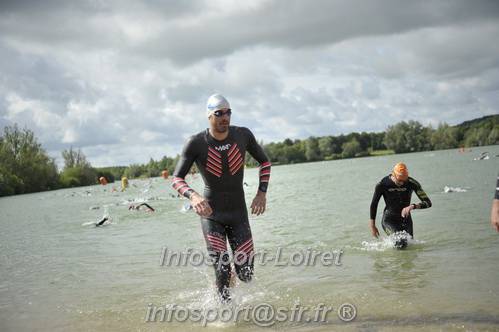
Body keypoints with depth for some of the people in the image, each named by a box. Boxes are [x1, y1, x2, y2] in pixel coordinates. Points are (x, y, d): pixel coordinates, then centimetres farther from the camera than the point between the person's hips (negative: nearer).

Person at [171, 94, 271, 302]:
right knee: (222, 274, -11)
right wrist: (193, 196, -33)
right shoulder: (196, 143, -15)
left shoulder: (243, 135, -8)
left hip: (239, 214, 2)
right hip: (211, 215, -2)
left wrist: (262, 192, -5)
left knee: (246, 276, 2)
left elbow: (264, 162, 8)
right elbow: (176, 179, -12)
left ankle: (237, 267, 40)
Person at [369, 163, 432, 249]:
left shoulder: (412, 183, -14)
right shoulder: (382, 185, -15)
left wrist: (413, 206, -35)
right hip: (389, 219, -3)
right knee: (401, 242, -28)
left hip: (406, 220, 3)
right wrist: (372, 226, 4)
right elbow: (373, 205, 0)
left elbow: (428, 203, -15)